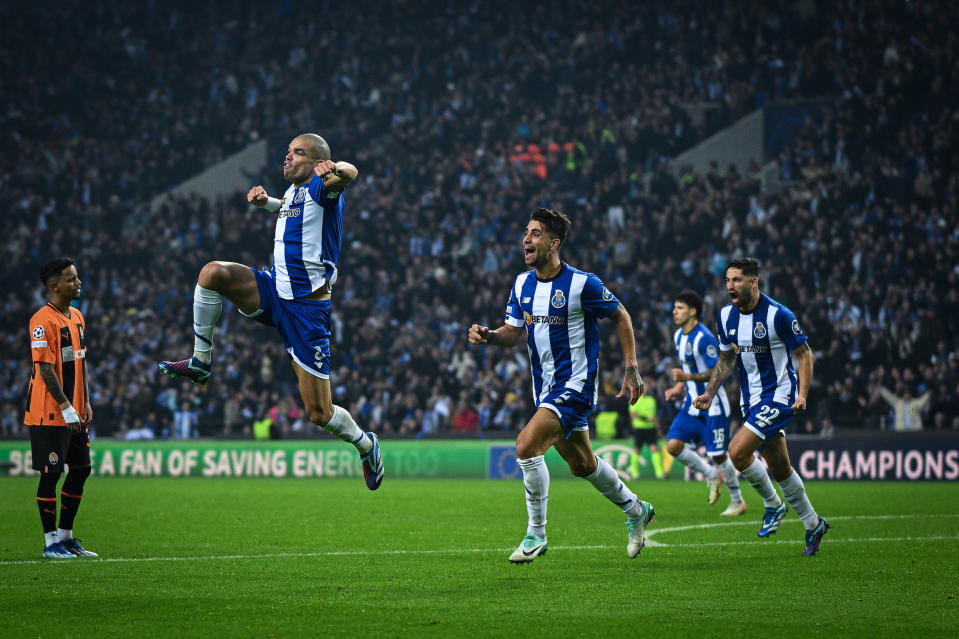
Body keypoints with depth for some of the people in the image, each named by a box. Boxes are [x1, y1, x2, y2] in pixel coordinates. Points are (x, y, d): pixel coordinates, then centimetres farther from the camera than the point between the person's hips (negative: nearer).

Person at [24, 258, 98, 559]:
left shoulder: (77, 317, 12)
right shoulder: (43, 320, -16)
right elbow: (45, 369, -19)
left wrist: (85, 403, 13)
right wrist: (66, 407, -20)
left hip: (72, 413, 9)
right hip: (49, 414, -9)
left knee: (81, 468, 11)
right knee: (51, 473, -3)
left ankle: (66, 536, 21)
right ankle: (51, 542, 4)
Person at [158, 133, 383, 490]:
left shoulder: (320, 189, -13)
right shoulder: (293, 192, 11)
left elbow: (348, 173, -35)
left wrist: (334, 170, -55)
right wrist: (266, 202, 17)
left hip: (307, 306, -7)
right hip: (275, 291, 7)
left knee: (320, 414, -3)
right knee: (213, 273, -19)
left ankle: (365, 445, 27)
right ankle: (201, 362, -6)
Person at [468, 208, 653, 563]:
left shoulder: (582, 284, -16)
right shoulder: (522, 284, 3)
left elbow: (621, 317, -4)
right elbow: (514, 333, 9)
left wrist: (632, 369, -5)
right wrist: (487, 336, -13)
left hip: (576, 383, -7)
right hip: (545, 385, 8)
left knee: (527, 445, -23)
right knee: (581, 463, 17)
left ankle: (536, 534, -9)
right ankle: (636, 511, 41)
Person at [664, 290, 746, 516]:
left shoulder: (704, 338, -19)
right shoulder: (679, 336, 8)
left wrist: (688, 377, -30)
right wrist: (680, 387, 9)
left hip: (712, 406, -8)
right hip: (692, 403, 8)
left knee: (718, 455, -3)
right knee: (673, 445, -7)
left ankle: (737, 501, 15)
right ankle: (711, 475, 14)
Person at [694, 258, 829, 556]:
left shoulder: (779, 315, -17)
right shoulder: (726, 316, 2)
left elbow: (804, 353, -9)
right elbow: (726, 359, 15)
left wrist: (802, 395, -20)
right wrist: (709, 393, 4)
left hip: (779, 395, -7)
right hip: (751, 400, 7)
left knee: (737, 451, -19)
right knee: (779, 466, 12)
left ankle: (773, 504, 5)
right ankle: (813, 524, 28)